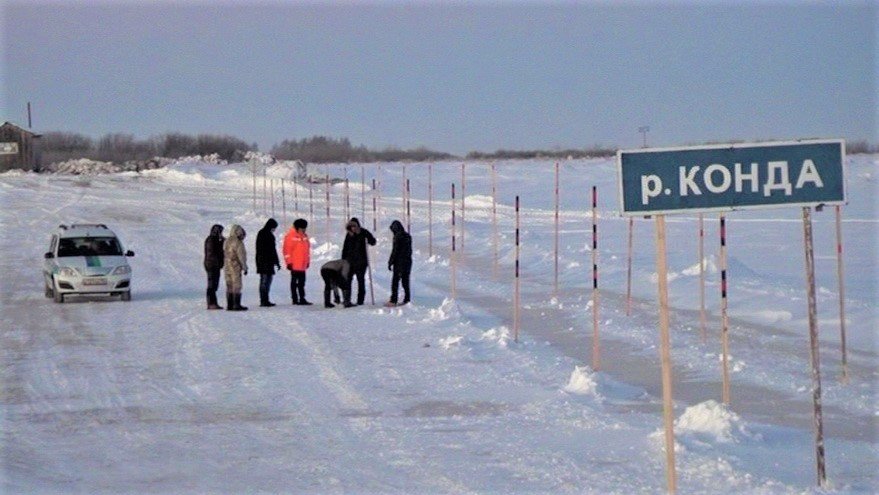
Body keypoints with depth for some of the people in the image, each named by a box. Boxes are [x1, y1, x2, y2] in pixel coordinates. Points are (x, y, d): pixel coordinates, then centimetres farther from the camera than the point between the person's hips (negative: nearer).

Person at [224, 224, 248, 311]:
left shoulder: (227, 241, 11)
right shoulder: (238, 242, -14)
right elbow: (241, 256, -14)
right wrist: (244, 267, -7)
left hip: (227, 267, 8)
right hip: (235, 267, -8)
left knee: (229, 286, 11)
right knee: (237, 286, -4)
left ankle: (229, 305, 11)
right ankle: (236, 305, -6)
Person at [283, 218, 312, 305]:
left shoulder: (304, 236, 14)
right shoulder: (291, 236, -9)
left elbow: (307, 249, 21)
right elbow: (287, 250, -12)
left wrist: (308, 261, 18)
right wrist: (289, 262, -14)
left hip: (302, 265, 7)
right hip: (294, 265, -7)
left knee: (302, 282, 8)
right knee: (294, 281, 1)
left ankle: (302, 299, 11)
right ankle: (295, 299, 4)